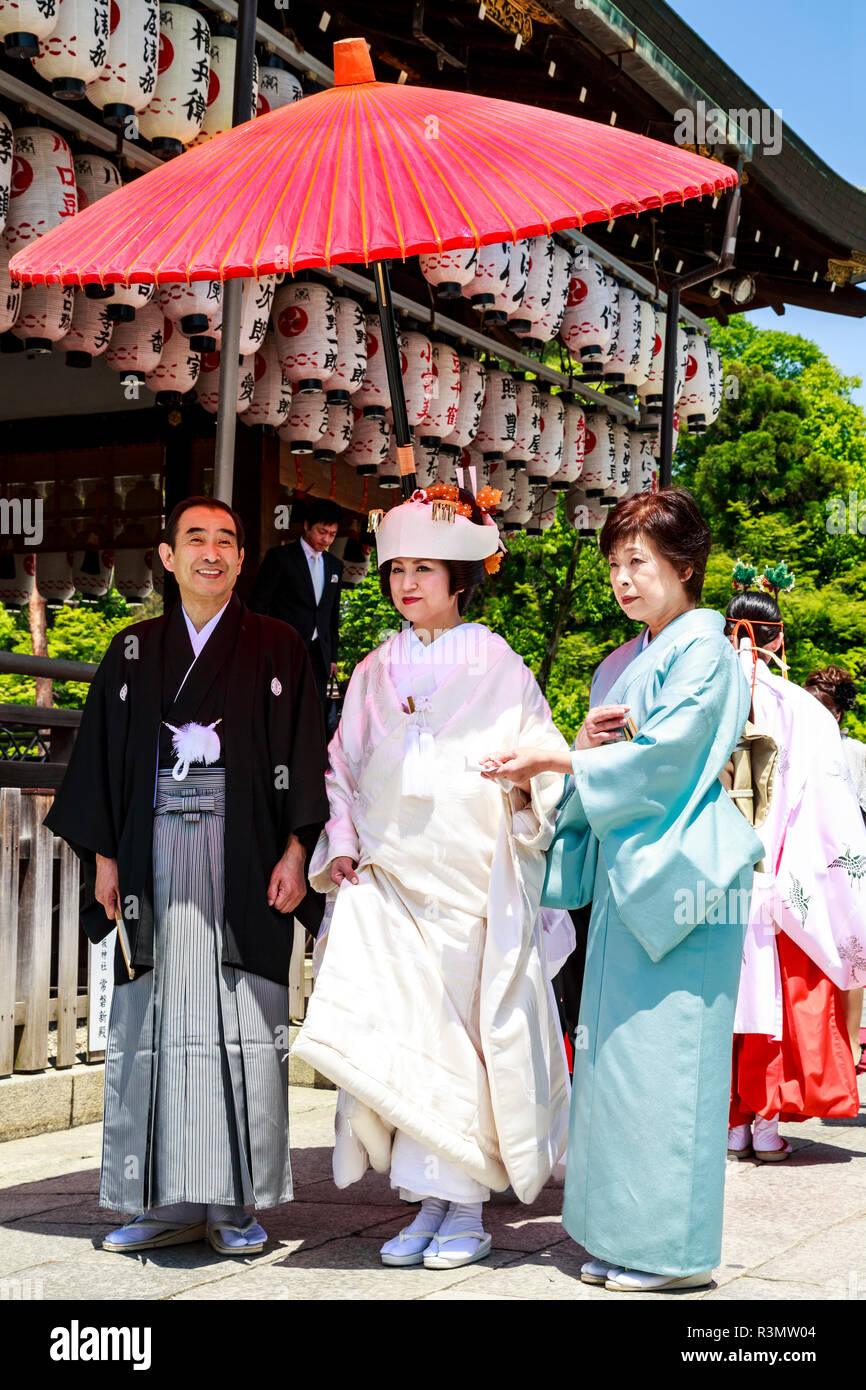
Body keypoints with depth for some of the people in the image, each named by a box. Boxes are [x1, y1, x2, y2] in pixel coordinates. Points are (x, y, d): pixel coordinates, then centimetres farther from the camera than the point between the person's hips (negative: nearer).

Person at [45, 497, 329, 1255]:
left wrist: (295, 851, -7)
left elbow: (303, 758, 2)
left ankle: (238, 1201, 5)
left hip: (244, 856, -2)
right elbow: (103, 758, 12)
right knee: (154, 1021, 3)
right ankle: (166, 1201, 11)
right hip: (155, 857, 3)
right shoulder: (134, 652, 13)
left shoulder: (277, 647, 6)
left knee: (242, 1021, -3)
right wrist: (103, 858, 5)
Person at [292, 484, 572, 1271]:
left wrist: (525, 785, -20)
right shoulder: (376, 673, 14)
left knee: (466, 1031, -2)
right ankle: (429, 1202, 8)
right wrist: (341, 843, 4)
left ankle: (465, 1207, 8)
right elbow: (345, 768, 17)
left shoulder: (498, 666, 4)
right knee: (402, 1034, -2)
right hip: (390, 876, 3)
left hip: (473, 875, -3)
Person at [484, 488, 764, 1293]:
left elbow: (666, 752, -14)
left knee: (665, 1050, -7)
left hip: (679, 871, -8)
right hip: (626, 872, 8)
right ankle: (625, 1236, 14)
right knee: (615, 1050, 7)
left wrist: (557, 762, -11)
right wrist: (586, 742, -3)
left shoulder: (704, 647, -5)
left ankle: (679, 1249, 0)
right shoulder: (619, 665, 20)